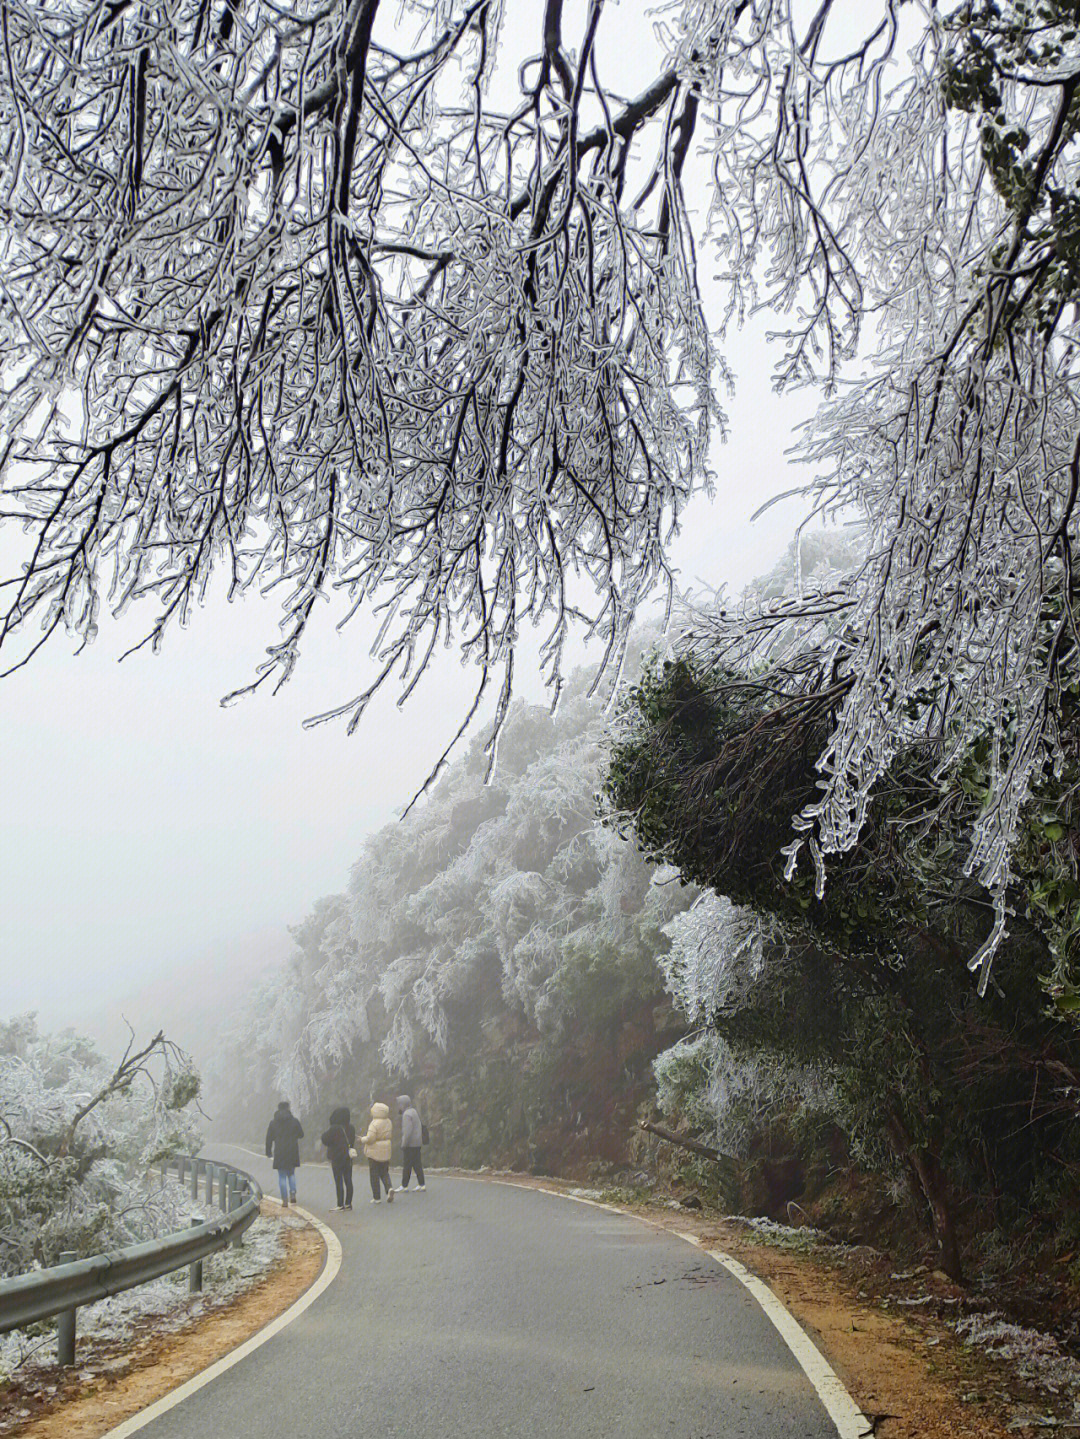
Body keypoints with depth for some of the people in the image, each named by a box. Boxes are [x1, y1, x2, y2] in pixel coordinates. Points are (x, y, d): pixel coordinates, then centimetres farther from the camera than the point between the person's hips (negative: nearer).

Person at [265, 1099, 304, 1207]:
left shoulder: (273, 1122, 1)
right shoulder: (294, 1120, -1)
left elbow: (269, 1139, 3)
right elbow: (301, 1135, 7)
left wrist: (269, 1153, 11)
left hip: (279, 1153, -1)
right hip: (292, 1152, 1)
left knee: (282, 1176, 4)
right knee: (291, 1173, 17)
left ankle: (285, 1200, -1)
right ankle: (293, 1194, -2)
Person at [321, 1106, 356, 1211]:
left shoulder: (334, 1128, -19)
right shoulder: (351, 1127, 1)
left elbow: (325, 1139, -12)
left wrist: (325, 1132, 5)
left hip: (337, 1158, -6)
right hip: (348, 1157, 6)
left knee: (338, 1181, 0)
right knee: (348, 1180, 10)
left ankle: (340, 1205, 0)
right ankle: (348, 1203, 14)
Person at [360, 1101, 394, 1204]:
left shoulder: (374, 1124, -19)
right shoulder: (388, 1122, 4)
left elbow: (370, 1139, -22)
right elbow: (391, 1136, 12)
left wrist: (362, 1140, -3)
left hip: (375, 1152, -6)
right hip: (386, 1152, 6)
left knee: (374, 1174, 5)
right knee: (384, 1172, 17)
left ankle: (376, 1197, 8)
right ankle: (389, 1188, -7)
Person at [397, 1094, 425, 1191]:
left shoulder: (407, 1114, -14)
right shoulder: (413, 1112, 15)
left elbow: (408, 1131, -22)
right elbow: (419, 1128, 21)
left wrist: (404, 1144, -18)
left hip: (410, 1144, -9)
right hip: (417, 1143, 9)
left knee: (406, 1166, -3)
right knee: (417, 1164, 9)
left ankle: (404, 1186, 1)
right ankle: (421, 1184, 9)